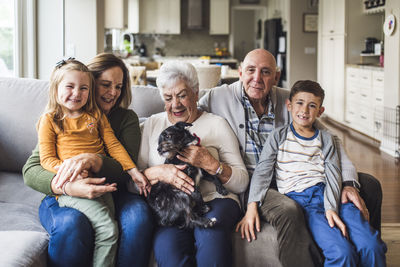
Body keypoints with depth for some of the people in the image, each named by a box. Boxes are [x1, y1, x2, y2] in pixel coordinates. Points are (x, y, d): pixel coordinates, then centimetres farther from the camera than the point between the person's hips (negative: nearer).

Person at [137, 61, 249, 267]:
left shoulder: (217, 124, 12)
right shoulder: (152, 125, 17)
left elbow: (242, 183, 5)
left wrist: (211, 164, -10)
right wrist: (158, 172, -13)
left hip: (214, 199, 0)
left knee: (210, 232, -36)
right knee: (168, 245, -34)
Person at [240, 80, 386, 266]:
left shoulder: (326, 139, 19)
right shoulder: (278, 136, 14)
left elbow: (333, 176, 7)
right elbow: (262, 172, 6)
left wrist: (331, 208, -12)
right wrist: (252, 207, -10)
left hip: (331, 196, 3)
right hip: (299, 199, -3)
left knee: (373, 247, -22)